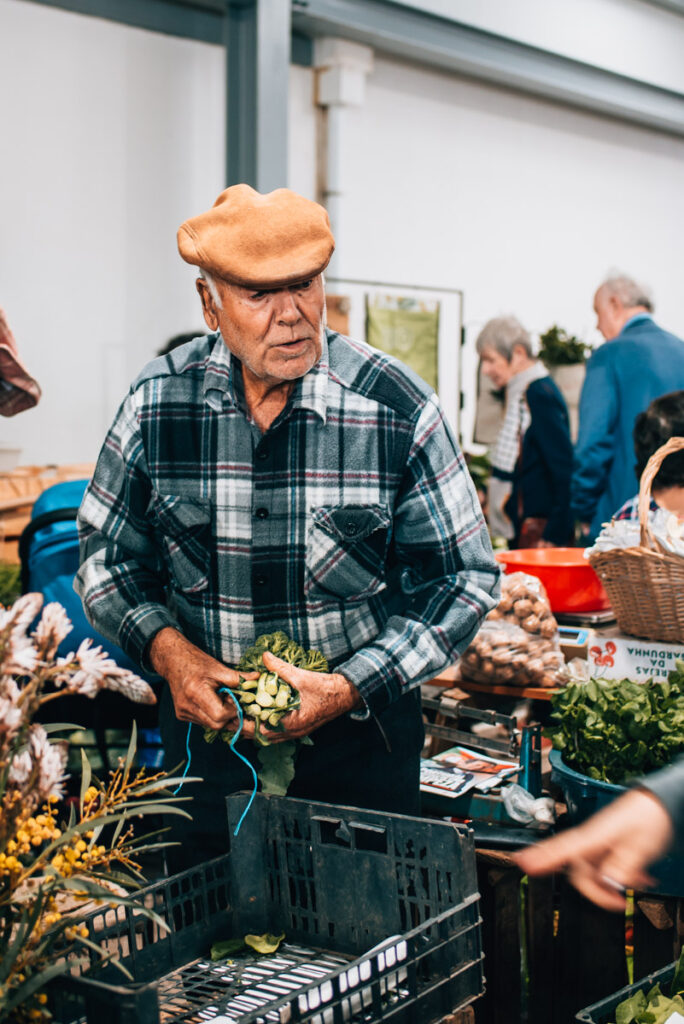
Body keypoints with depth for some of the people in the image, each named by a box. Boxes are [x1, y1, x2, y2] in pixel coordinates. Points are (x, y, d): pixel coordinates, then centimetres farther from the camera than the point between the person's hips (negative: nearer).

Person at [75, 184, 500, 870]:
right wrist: (165, 648, -15)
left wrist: (351, 686, -18)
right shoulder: (156, 402, -8)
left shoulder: (399, 411, -14)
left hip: (361, 736, -1)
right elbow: (107, 553, 4)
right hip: (203, 729, 2)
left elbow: (466, 576, -7)